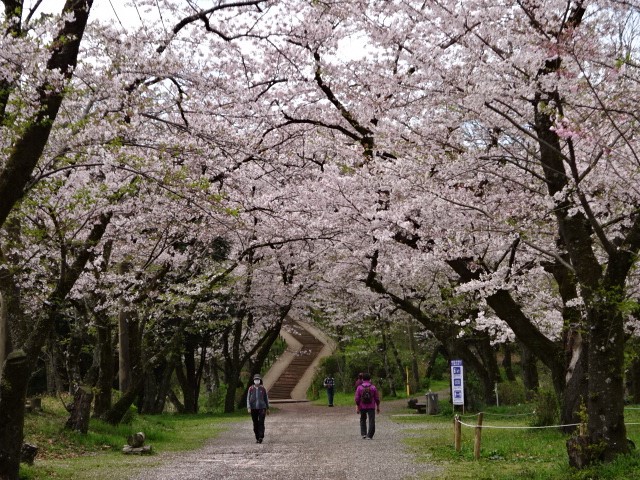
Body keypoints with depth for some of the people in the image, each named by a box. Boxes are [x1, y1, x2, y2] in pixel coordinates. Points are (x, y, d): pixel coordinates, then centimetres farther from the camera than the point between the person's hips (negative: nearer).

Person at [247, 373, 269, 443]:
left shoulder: (263, 388, 0)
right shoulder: (251, 389, 0)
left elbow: (266, 398, 8)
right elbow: (248, 399, -1)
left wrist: (267, 408, 11)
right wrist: (248, 408, -13)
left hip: (261, 408, -1)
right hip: (253, 409, 2)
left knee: (261, 423, -13)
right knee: (255, 424, 7)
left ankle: (261, 437, -17)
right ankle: (257, 438, 18)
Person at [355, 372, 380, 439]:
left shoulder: (359, 387, -4)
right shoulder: (373, 387, -2)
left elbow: (357, 399, -7)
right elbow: (377, 398, -1)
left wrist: (357, 408, -3)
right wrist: (378, 407, 8)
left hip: (362, 407, 1)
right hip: (371, 407, -1)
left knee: (363, 420, 19)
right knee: (371, 421, 2)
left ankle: (363, 434, 13)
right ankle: (369, 436, -6)